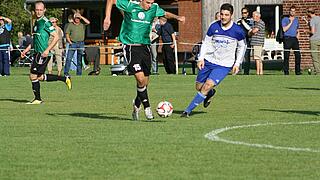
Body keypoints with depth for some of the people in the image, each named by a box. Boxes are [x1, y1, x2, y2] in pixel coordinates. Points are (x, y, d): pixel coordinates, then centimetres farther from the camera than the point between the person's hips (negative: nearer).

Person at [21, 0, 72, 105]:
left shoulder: (45, 22, -11)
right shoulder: (36, 22, 16)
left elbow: (56, 37, -15)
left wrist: (47, 50, -21)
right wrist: (26, 50, 22)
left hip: (43, 54, -9)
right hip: (37, 53, 9)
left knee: (33, 76, -7)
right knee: (39, 77, 11)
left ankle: (37, 99, 3)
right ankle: (64, 79, 19)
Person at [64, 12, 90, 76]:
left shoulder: (82, 25, 9)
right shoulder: (70, 25, 6)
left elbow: (88, 22, -8)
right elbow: (67, 34, 5)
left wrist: (82, 17, -6)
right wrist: (69, 41, -7)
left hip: (81, 43, 2)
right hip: (73, 43, -2)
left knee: (80, 59, 6)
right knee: (69, 58, -9)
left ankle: (79, 73, 12)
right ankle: (66, 72, -9)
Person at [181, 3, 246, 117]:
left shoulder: (237, 31, -9)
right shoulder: (214, 27, -6)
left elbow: (242, 47, 6)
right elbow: (206, 42, 5)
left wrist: (237, 63, -1)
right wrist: (201, 58, -6)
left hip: (224, 65, -3)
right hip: (208, 61, 3)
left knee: (208, 86, -20)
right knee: (199, 87, 8)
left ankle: (188, 110, -14)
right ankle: (211, 93, 46)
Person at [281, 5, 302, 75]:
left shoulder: (296, 19, 16)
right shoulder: (285, 19, 0)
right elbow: (284, 29, -12)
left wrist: (298, 34, 7)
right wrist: (290, 22, -13)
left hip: (295, 38, 5)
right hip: (287, 38, -4)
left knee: (298, 55, -3)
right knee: (286, 56, -4)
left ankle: (298, 71, 3)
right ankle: (286, 71, 1)